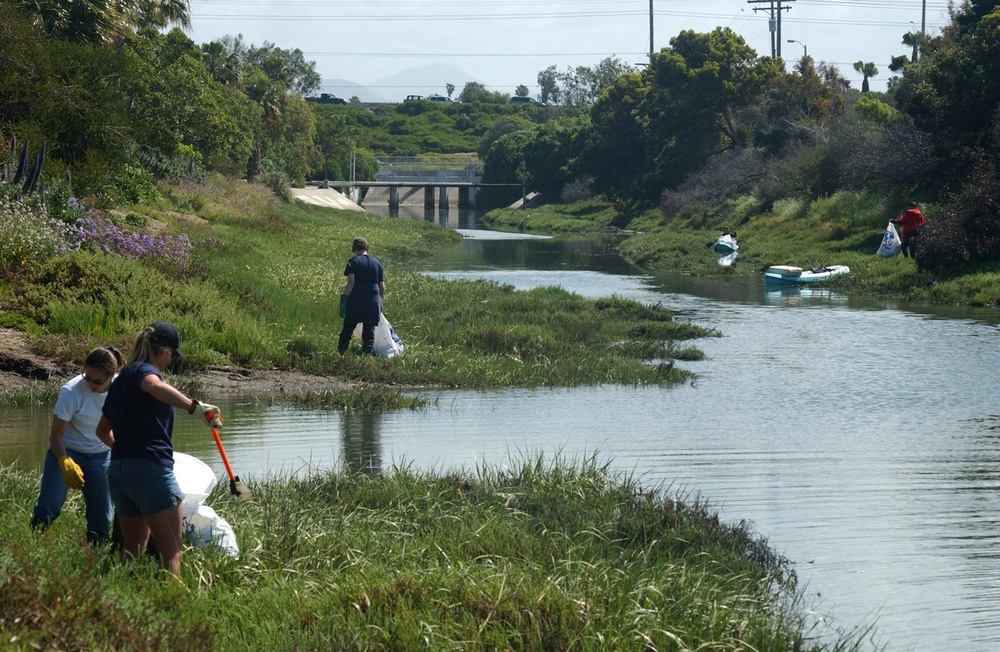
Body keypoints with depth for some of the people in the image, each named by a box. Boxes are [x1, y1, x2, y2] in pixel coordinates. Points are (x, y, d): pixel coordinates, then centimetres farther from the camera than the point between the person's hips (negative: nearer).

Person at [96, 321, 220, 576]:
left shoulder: (120, 381, 21)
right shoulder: (144, 370, -5)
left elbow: (102, 431, 32)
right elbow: (155, 386, -32)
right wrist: (195, 406, -35)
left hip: (118, 470, 9)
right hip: (151, 468, -9)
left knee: (132, 551, 14)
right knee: (171, 552, -7)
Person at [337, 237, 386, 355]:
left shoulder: (353, 262, -1)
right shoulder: (377, 263, 11)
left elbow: (350, 282, -12)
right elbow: (382, 286, 10)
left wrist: (343, 300, -12)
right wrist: (380, 300, 22)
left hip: (356, 300, -3)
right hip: (373, 301, 3)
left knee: (347, 329, 6)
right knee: (369, 332, 6)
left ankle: (340, 353, 4)